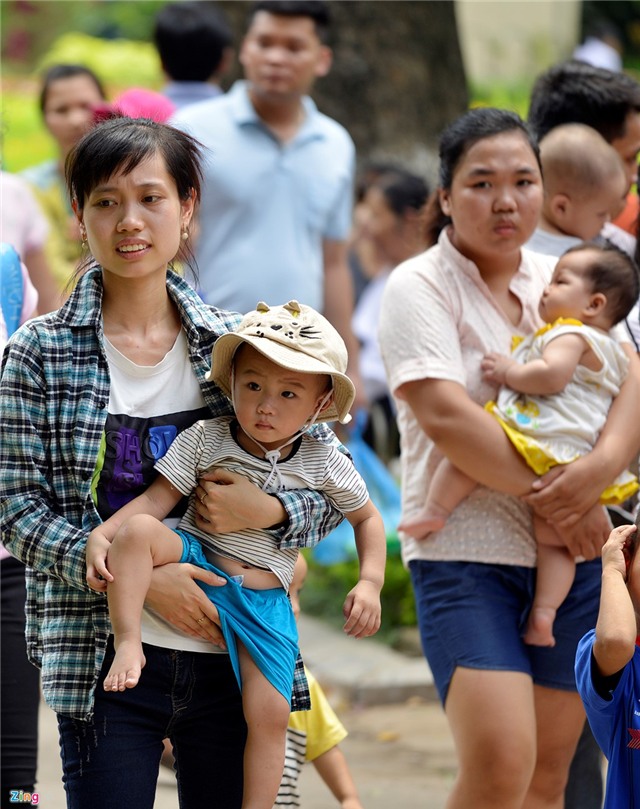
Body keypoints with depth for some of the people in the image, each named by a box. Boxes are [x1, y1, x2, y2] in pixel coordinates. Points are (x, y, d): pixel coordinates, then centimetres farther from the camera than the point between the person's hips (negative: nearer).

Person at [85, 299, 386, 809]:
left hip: (265, 599, 1)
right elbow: (156, 500, -8)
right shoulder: (204, 441, -6)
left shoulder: (325, 464, -2)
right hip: (197, 561, -1)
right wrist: (100, 536, -23)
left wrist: (370, 583, -1)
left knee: (269, 714, -9)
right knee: (137, 531, -31)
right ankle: (128, 643, -27)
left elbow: (367, 518, 13)